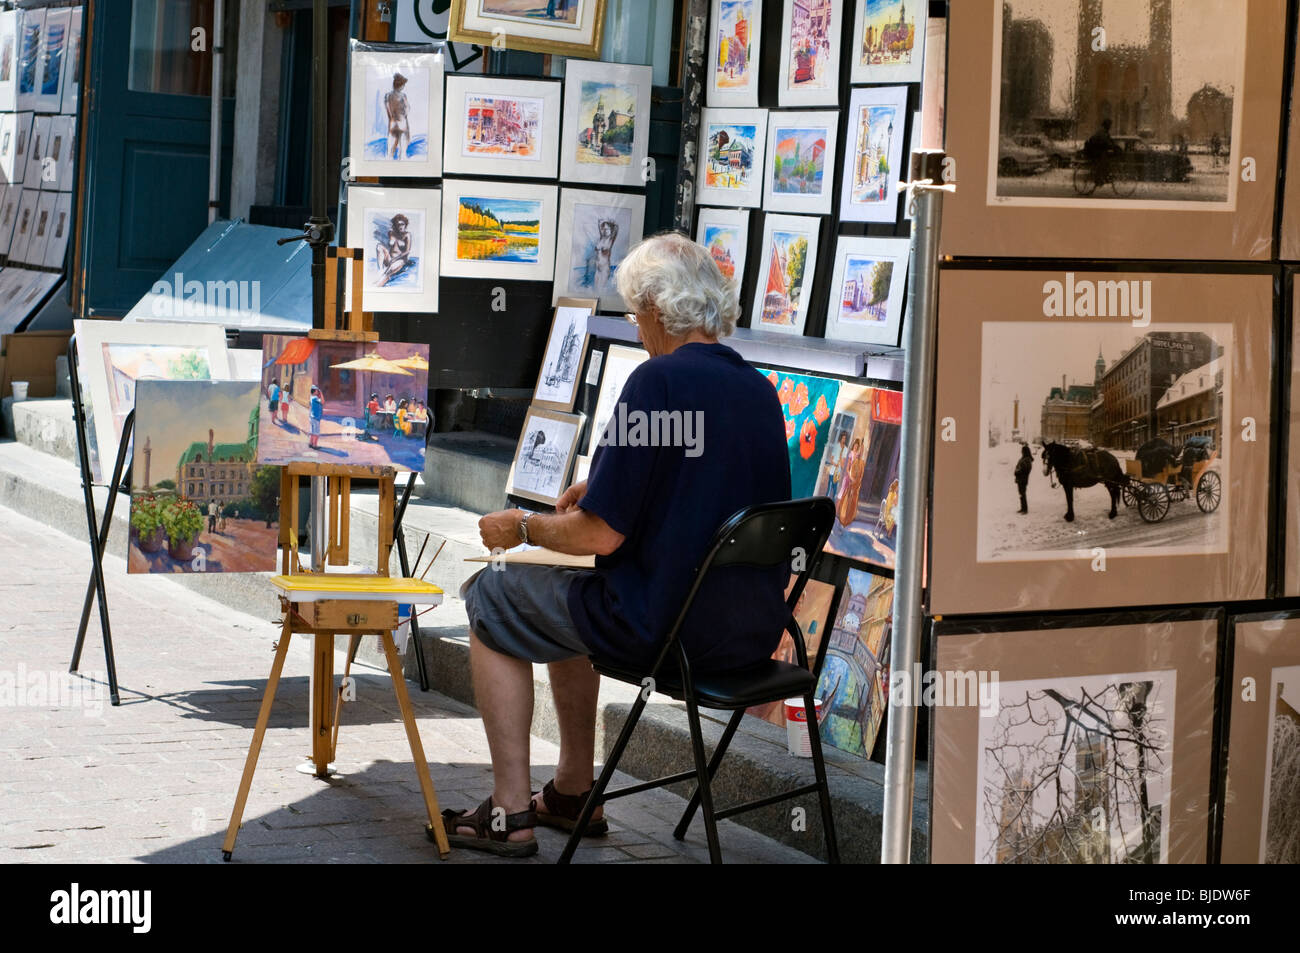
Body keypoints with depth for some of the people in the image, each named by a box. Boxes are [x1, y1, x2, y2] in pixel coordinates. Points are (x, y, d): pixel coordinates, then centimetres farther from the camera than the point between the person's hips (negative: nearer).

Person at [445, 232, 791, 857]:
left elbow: (599, 535, -18)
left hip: (668, 629, -8)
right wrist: (606, 488, 25)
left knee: (491, 599, 12)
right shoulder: (758, 389, 6)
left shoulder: (658, 380, -18)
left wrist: (523, 527, 0)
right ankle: (573, 792, 35)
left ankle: (511, 814, 12)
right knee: (565, 594, 31)